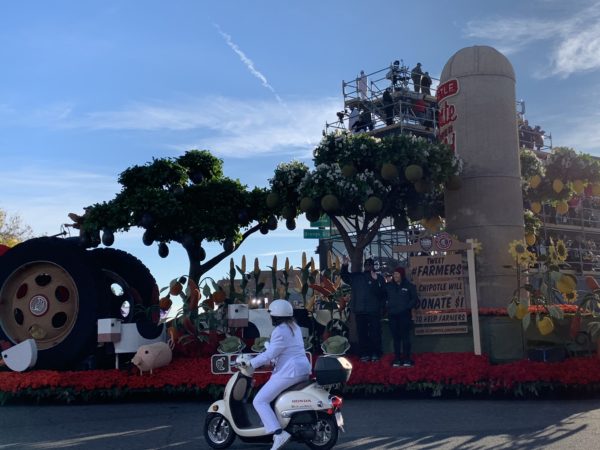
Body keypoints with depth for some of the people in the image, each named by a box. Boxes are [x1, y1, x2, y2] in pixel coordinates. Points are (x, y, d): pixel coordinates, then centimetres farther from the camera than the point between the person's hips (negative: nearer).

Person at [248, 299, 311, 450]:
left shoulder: (280, 331, -14)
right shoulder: (295, 327, 15)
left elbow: (269, 354, -18)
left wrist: (250, 364, -9)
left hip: (289, 372, -10)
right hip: (303, 370, 10)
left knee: (260, 401, -6)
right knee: (270, 391, 32)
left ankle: (278, 433, -19)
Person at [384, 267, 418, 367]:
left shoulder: (409, 286, 1)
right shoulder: (388, 286, 8)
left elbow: (414, 299, 1)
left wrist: (407, 307, -10)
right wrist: (387, 305, -1)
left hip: (405, 315, -3)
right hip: (392, 315, 3)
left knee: (405, 336, -2)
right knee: (396, 337, 5)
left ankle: (407, 358, 4)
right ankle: (397, 358, 10)